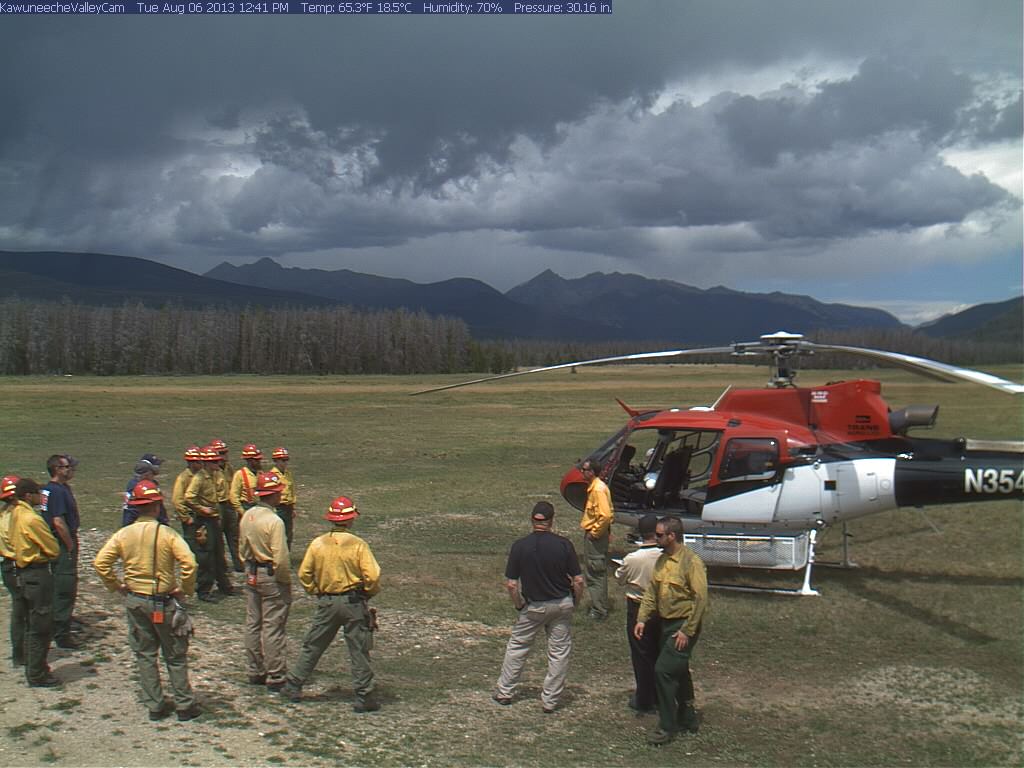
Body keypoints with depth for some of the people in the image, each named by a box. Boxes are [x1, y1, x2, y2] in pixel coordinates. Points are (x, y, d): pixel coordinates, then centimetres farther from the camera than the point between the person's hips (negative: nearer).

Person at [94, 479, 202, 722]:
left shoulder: (123, 534, -4)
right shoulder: (167, 533, -14)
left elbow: (100, 563, -7)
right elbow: (189, 563, -24)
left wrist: (117, 586, 4)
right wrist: (185, 590, -10)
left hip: (135, 601, 3)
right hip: (164, 601, -3)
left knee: (145, 655, 14)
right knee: (175, 656, 9)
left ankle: (155, 705, 19)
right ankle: (185, 705, 15)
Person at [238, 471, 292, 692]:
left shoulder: (247, 516, 3)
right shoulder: (274, 521, -21)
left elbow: (242, 548, 13)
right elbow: (280, 558, -22)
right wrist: (286, 581, -9)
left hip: (251, 575, 8)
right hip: (272, 577, -8)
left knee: (253, 624, 15)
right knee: (273, 628, -1)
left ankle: (255, 672, 26)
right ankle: (275, 678, 5)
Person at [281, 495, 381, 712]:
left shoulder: (318, 543, -3)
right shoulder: (358, 545, -12)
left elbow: (304, 573, 2)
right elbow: (372, 576, -15)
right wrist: (369, 593, 4)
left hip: (326, 602, 3)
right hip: (354, 602, -3)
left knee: (312, 646, 16)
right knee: (359, 650, 4)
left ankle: (293, 686, 22)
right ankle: (364, 697, 7)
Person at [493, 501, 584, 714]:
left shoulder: (520, 546, -13)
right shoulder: (564, 544, -14)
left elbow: (511, 584, -11)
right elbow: (578, 581, -11)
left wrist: (519, 606, 4)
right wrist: (575, 602, 6)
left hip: (533, 606, 0)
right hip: (562, 604, 0)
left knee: (517, 646, 17)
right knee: (559, 652, 11)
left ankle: (504, 692, 25)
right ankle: (550, 700, 16)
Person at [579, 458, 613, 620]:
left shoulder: (598, 489, -21)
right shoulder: (593, 487, 11)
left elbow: (605, 515, -28)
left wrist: (595, 532, -19)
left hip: (595, 537, -10)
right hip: (593, 535, 10)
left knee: (595, 573, -3)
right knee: (597, 573, 16)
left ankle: (598, 611, 3)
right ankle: (598, 607, 25)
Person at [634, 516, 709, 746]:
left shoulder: (691, 562, -19)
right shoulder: (662, 560, 7)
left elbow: (701, 598, -20)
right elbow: (651, 591, 11)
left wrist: (687, 631, -20)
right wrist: (642, 619, 1)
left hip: (683, 625, -8)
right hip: (667, 623, 9)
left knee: (663, 670, -12)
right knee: (678, 671, 18)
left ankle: (667, 727, -2)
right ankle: (687, 718, 33)